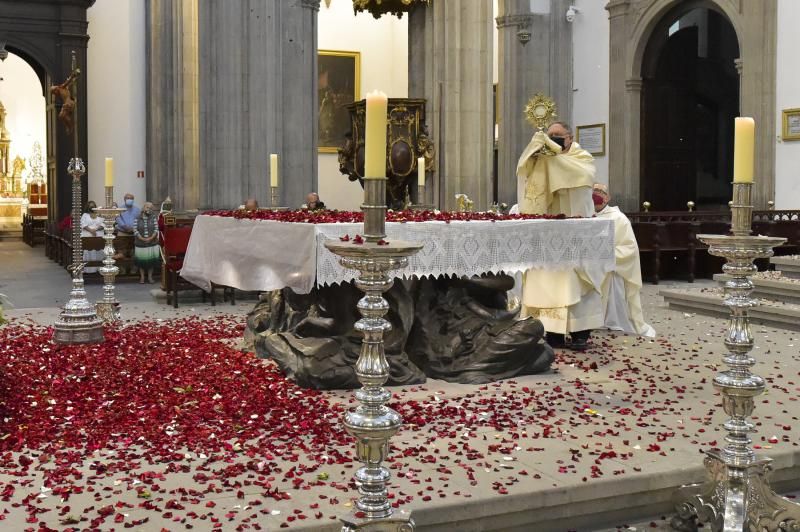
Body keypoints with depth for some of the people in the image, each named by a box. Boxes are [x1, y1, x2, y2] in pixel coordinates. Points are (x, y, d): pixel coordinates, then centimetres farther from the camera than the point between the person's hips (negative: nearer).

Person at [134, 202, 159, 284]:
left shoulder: (153, 218, 2)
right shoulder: (137, 218, -1)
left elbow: (156, 229, -3)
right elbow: (135, 230, -7)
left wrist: (151, 238, -17)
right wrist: (142, 239, -17)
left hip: (152, 243, 1)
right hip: (140, 244, -1)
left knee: (151, 261, 6)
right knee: (141, 261, 6)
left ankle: (150, 277, 18)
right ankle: (142, 277, 18)